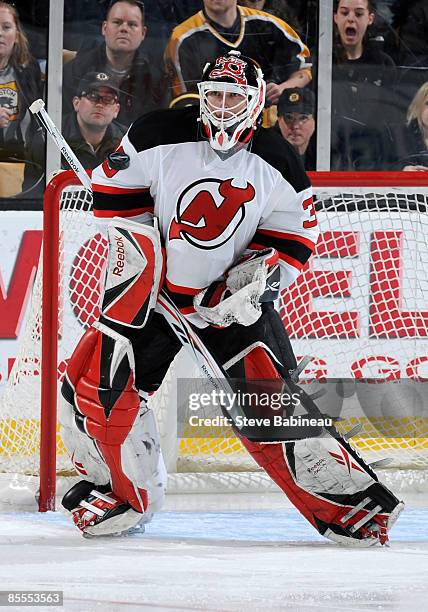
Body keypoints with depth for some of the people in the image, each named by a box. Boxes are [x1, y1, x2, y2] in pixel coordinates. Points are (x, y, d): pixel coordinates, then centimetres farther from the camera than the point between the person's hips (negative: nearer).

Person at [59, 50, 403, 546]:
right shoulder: (158, 137, -12)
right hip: (153, 287, 1)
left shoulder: (277, 165, -8)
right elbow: (115, 188, 2)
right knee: (96, 378, -11)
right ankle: (124, 494, 8)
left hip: (231, 298, -1)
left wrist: (254, 276, -16)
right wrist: (135, 240, -8)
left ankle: (349, 501, -1)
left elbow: (294, 239, -1)